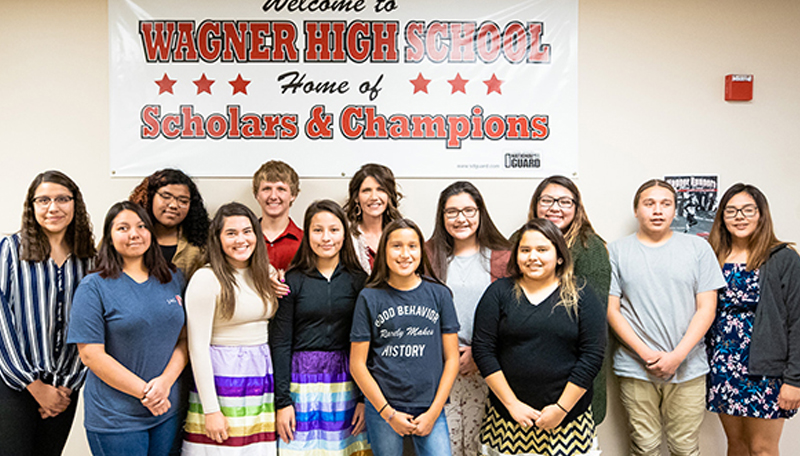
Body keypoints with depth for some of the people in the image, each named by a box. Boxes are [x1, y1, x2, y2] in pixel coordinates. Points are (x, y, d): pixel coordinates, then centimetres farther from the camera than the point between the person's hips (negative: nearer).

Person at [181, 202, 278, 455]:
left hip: (262, 376, 6)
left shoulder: (261, 275, 9)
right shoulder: (206, 279, -10)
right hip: (222, 380, -6)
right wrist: (211, 410, -14)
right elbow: (197, 347, -13)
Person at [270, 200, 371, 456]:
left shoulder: (358, 281, 3)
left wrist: (365, 397, 0)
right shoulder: (292, 281, -1)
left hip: (346, 382, 1)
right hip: (302, 380, -1)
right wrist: (282, 401, -6)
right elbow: (280, 343, -2)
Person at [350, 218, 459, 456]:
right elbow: (357, 364, -1)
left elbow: (451, 358, 3)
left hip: (430, 408, 1)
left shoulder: (439, 294, 2)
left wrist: (433, 412, -4)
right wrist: (388, 413, -6)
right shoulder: (370, 297, -1)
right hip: (382, 409, 0)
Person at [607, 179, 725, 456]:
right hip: (636, 369, 0)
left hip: (688, 368, 1)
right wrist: (646, 353, -10)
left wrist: (677, 355, -9)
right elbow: (612, 310, 0)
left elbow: (706, 308, 1)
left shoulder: (698, 248, 5)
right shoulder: (617, 251, 3)